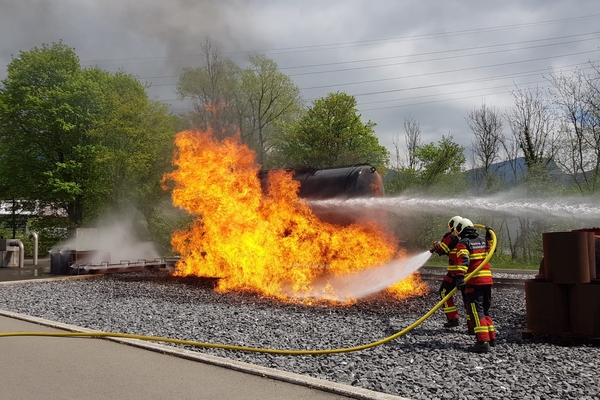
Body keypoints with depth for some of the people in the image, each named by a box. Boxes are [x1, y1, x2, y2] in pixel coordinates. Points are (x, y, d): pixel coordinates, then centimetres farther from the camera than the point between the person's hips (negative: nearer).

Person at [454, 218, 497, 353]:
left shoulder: (463, 243, -6)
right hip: (488, 280, 7)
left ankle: (483, 342, -14)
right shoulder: (483, 240, 14)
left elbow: (463, 261, -20)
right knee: (485, 309, 20)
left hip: (474, 281, -7)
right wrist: (489, 236, 40)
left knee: (476, 311, -7)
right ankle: (491, 337, 24)